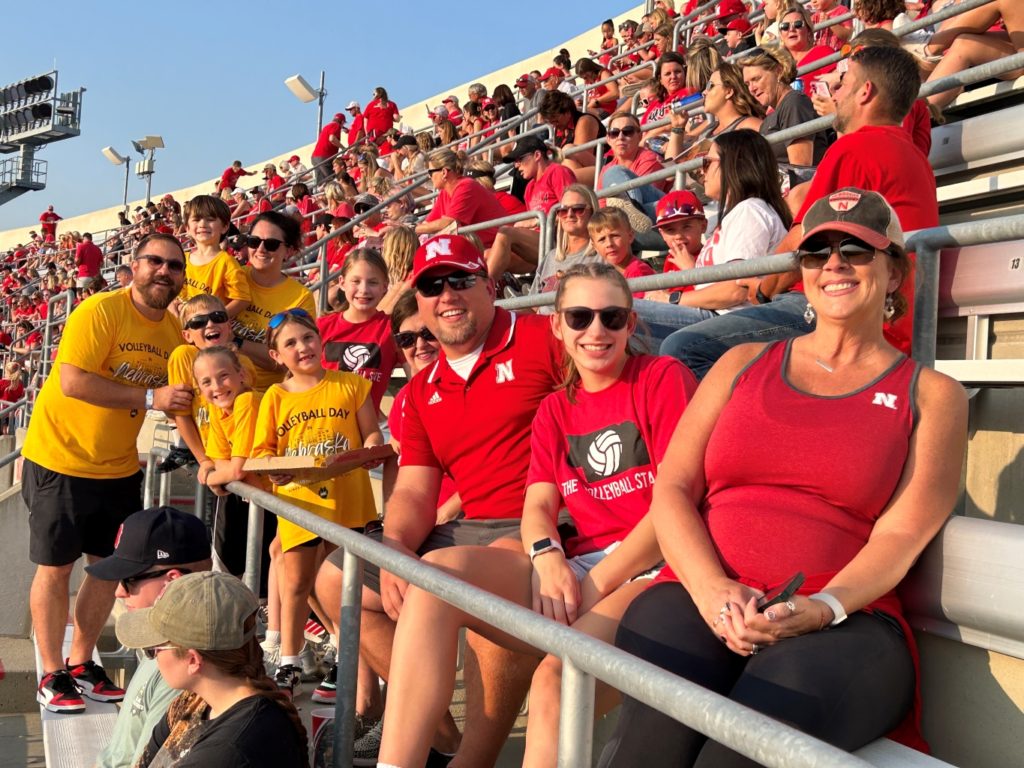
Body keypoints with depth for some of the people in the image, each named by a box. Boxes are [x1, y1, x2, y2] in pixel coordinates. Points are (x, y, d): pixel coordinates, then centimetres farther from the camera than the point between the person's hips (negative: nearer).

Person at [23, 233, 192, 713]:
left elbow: (181, 399, 12)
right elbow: (72, 382, -28)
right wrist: (149, 397, -27)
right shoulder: (100, 311, -19)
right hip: (60, 460, -6)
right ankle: (52, 676, 18)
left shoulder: (174, 331, 1)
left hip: (120, 468, 6)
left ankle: (81, 664, 28)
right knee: (55, 567, 5)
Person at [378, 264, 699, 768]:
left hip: (651, 569, -5)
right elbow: (538, 505, 8)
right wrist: (546, 558, -17)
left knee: (558, 675, -35)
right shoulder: (555, 410, 20)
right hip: (575, 570, 6)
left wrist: (597, 586, -12)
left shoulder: (663, 377, 2)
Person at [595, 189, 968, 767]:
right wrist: (711, 589, -10)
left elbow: (901, 534, 1)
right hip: (698, 597, 2)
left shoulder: (931, 395, 14)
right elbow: (671, 488, 10)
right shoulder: (744, 363, 20)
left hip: (844, 620, -1)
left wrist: (820, 609, -19)